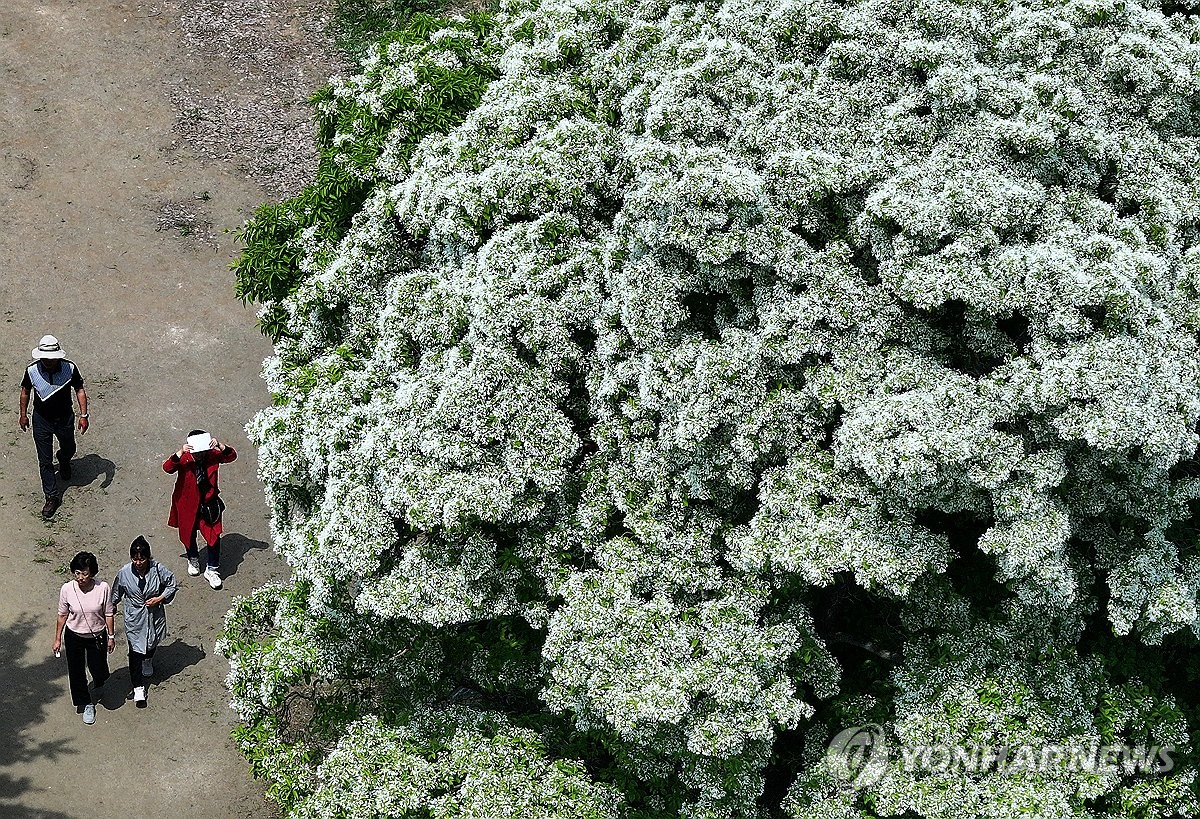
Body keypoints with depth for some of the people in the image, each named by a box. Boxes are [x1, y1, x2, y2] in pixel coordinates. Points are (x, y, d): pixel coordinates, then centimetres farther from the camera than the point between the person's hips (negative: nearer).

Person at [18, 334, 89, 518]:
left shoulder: (70, 368, -22)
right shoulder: (32, 371, -20)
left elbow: (79, 390, -8)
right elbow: (25, 391, -1)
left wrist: (83, 415, -12)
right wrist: (23, 414, 7)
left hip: (65, 419, 1)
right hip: (42, 421, -1)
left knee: (68, 450, 27)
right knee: (45, 462, 4)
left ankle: (64, 461, 64)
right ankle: (52, 497, 18)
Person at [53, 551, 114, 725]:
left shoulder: (103, 588, -22)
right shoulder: (66, 589, -19)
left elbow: (108, 614, -9)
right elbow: (62, 615, -5)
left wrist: (111, 636, -1)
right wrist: (58, 639, 2)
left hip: (97, 637, -1)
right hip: (74, 637, 1)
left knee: (99, 673, 8)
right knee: (76, 672, 11)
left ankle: (99, 679, 47)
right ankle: (86, 704, 34)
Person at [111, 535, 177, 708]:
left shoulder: (158, 569, -20)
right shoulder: (124, 572, -18)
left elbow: (172, 584, -5)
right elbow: (116, 593, 0)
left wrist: (160, 598, -18)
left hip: (154, 616, 2)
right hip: (134, 619, -1)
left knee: (151, 643, 26)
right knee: (135, 651, -2)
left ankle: (148, 662, 61)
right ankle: (138, 688, 9)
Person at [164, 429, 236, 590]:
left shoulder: (213, 456, -15)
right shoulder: (184, 459, -21)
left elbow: (232, 456, -23)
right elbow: (167, 468, -36)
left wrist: (220, 446, -42)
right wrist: (180, 453, -51)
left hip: (209, 505, 1)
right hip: (188, 505, 0)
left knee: (214, 536, -2)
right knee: (189, 535, 19)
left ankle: (212, 570, 15)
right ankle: (193, 560, 47)